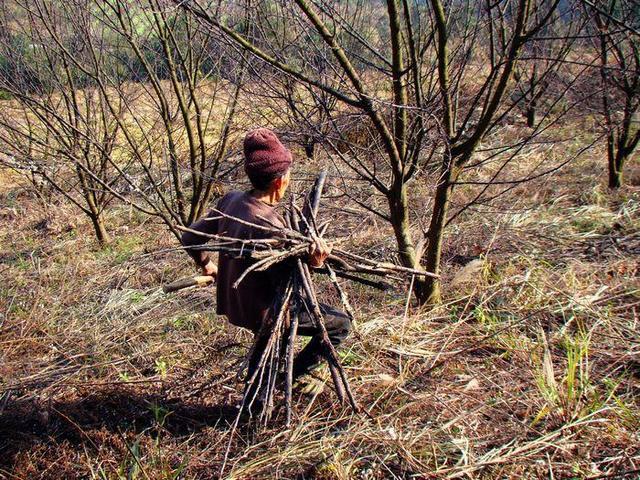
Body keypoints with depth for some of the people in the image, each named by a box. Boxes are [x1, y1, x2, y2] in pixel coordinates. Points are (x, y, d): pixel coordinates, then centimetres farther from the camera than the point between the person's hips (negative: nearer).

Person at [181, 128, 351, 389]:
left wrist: (206, 264, 22)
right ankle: (289, 376, 10)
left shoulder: (231, 201, -6)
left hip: (236, 302, 9)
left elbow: (190, 238, 5)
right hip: (266, 309, -9)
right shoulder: (267, 224, -30)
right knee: (341, 324, 1)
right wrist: (312, 264, -37)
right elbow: (285, 283, -22)